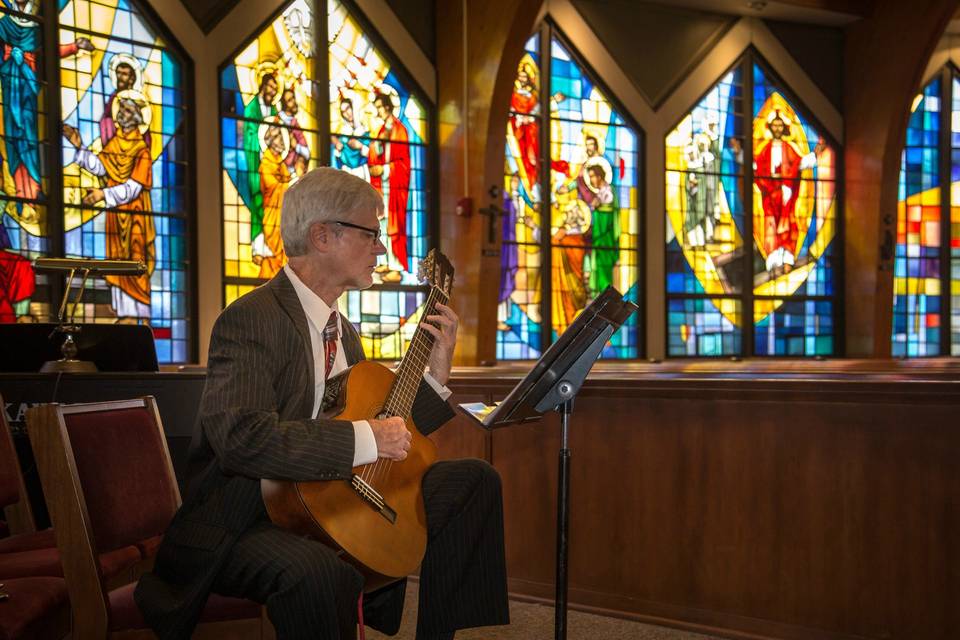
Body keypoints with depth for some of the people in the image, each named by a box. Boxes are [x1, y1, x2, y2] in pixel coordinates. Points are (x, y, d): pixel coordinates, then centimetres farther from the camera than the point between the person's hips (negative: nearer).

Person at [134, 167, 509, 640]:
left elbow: (389, 430, 15)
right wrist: (365, 439, -27)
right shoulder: (251, 320, -15)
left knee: (474, 480, 3)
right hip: (242, 525, -9)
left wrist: (436, 373, 5)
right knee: (322, 572, -41)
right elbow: (241, 438, -30)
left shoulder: (342, 331, 14)